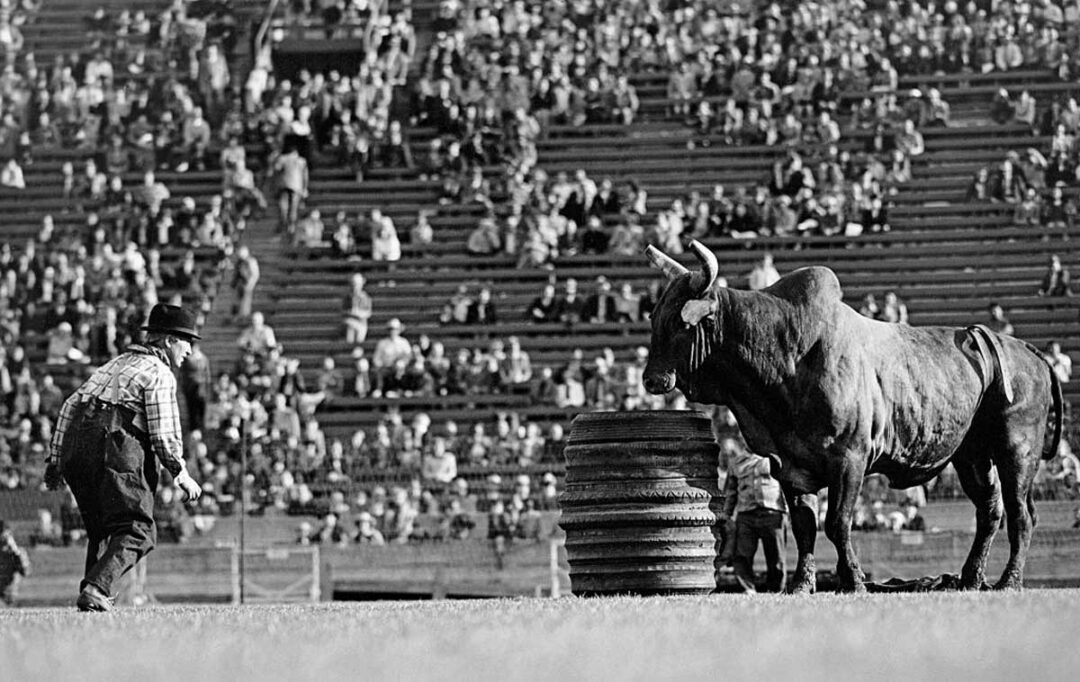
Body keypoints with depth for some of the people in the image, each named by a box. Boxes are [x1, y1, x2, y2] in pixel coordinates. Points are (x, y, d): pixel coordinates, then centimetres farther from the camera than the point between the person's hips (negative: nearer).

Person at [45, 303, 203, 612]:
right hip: (116, 448, -8)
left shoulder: (116, 364, 27)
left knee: (101, 529, 19)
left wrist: (55, 458, 22)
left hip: (75, 447, 8)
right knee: (136, 531, -7)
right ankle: (96, 589, -26)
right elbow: (163, 434, -5)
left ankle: (93, 596, 7)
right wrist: (182, 476, 7)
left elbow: (70, 407, 21)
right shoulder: (159, 374, 3)